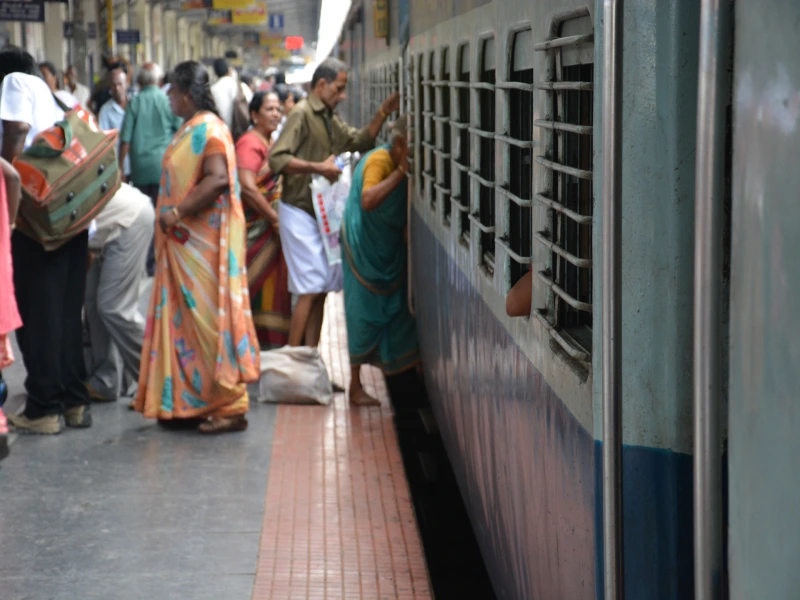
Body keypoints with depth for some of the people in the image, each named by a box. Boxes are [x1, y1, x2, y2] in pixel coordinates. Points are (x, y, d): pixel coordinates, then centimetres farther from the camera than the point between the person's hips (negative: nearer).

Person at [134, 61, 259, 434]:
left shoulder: (209, 129, -14)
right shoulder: (191, 129, 15)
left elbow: (218, 179, -26)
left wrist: (176, 213, -22)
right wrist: (170, 216, 9)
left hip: (203, 244, -10)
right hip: (183, 243, 10)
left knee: (209, 319, -6)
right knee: (185, 319, 12)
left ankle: (229, 406, -1)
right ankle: (189, 400, 18)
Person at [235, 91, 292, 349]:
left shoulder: (272, 143, 18)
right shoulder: (250, 143, -11)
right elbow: (248, 187, -21)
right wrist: (275, 219, -18)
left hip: (272, 227, 9)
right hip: (256, 227, -9)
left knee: (274, 286, 10)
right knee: (256, 282, -6)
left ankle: (269, 342, 17)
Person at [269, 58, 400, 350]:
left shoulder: (330, 119, 15)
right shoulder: (302, 114, -13)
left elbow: (360, 140, 21)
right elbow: (277, 158, -22)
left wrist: (383, 112, 9)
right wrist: (319, 167, -25)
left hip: (321, 211, 9)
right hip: (300, 212, -9)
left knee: (321, 291, 8)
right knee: (310, 291, -11)